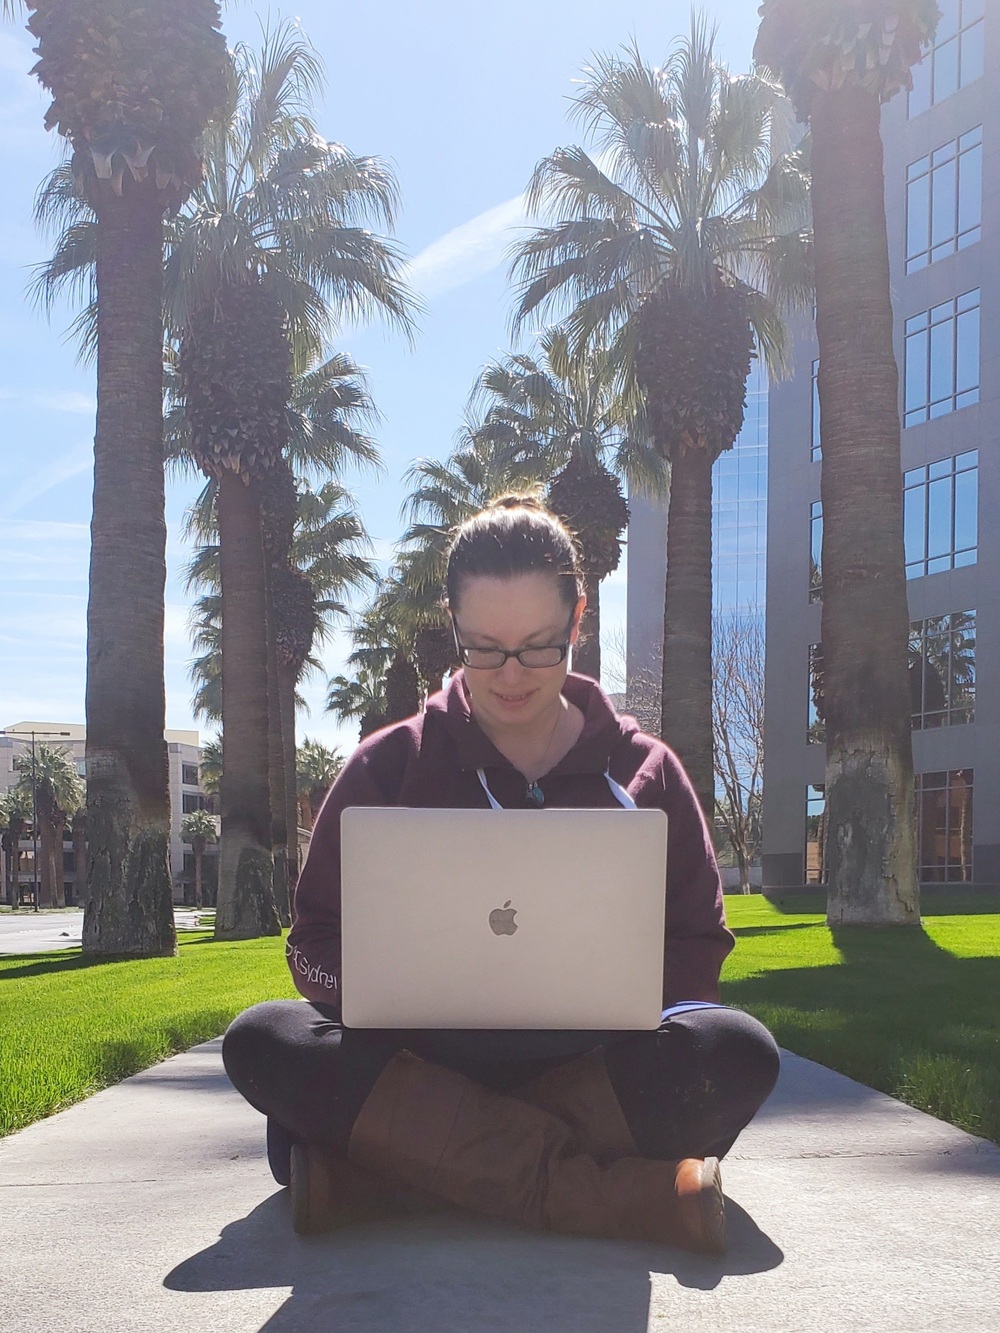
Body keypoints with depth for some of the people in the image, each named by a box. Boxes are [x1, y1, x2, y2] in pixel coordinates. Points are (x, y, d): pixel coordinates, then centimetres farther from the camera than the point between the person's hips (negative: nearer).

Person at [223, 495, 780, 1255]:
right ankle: (634, 1193, -36)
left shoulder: (644, 770, 9)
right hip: (425, 1061, 0)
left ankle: (379, 1164, -29)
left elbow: (696, 945, 10)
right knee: (263, 1043, -29)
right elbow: (320, 942, 7)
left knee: (737, 1052, -30)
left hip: (593, 1068, 0)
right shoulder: (390, 766, 8)